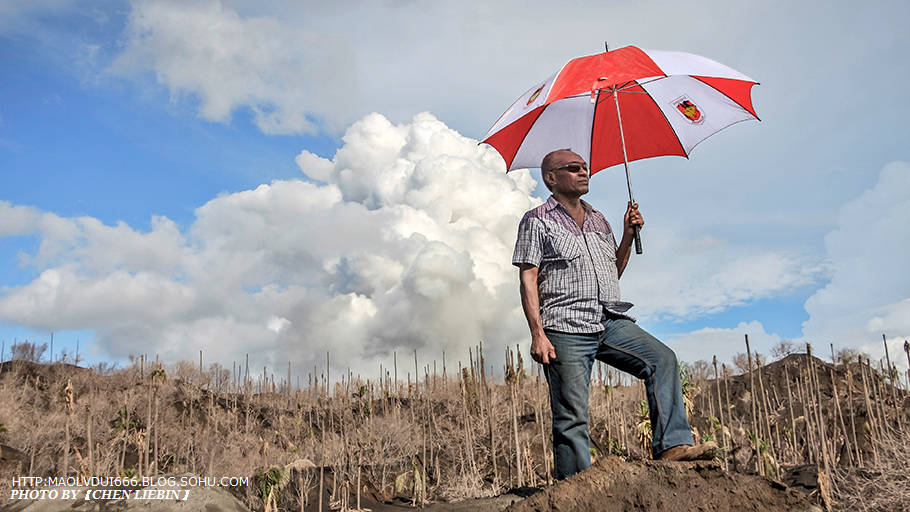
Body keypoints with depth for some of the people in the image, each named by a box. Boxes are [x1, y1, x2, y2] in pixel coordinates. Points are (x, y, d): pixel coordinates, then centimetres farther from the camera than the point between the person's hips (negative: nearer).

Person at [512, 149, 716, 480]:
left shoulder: (599, 221, 22)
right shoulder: (537, 221, 4)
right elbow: (528, 279, -4)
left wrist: (628, 236, 12)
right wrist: (538, 334, -14)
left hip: (611, 322, 6)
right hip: (565, 329, -5)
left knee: (662, 359, -17)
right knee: (571, 417, -6)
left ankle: (672, 445, -18)